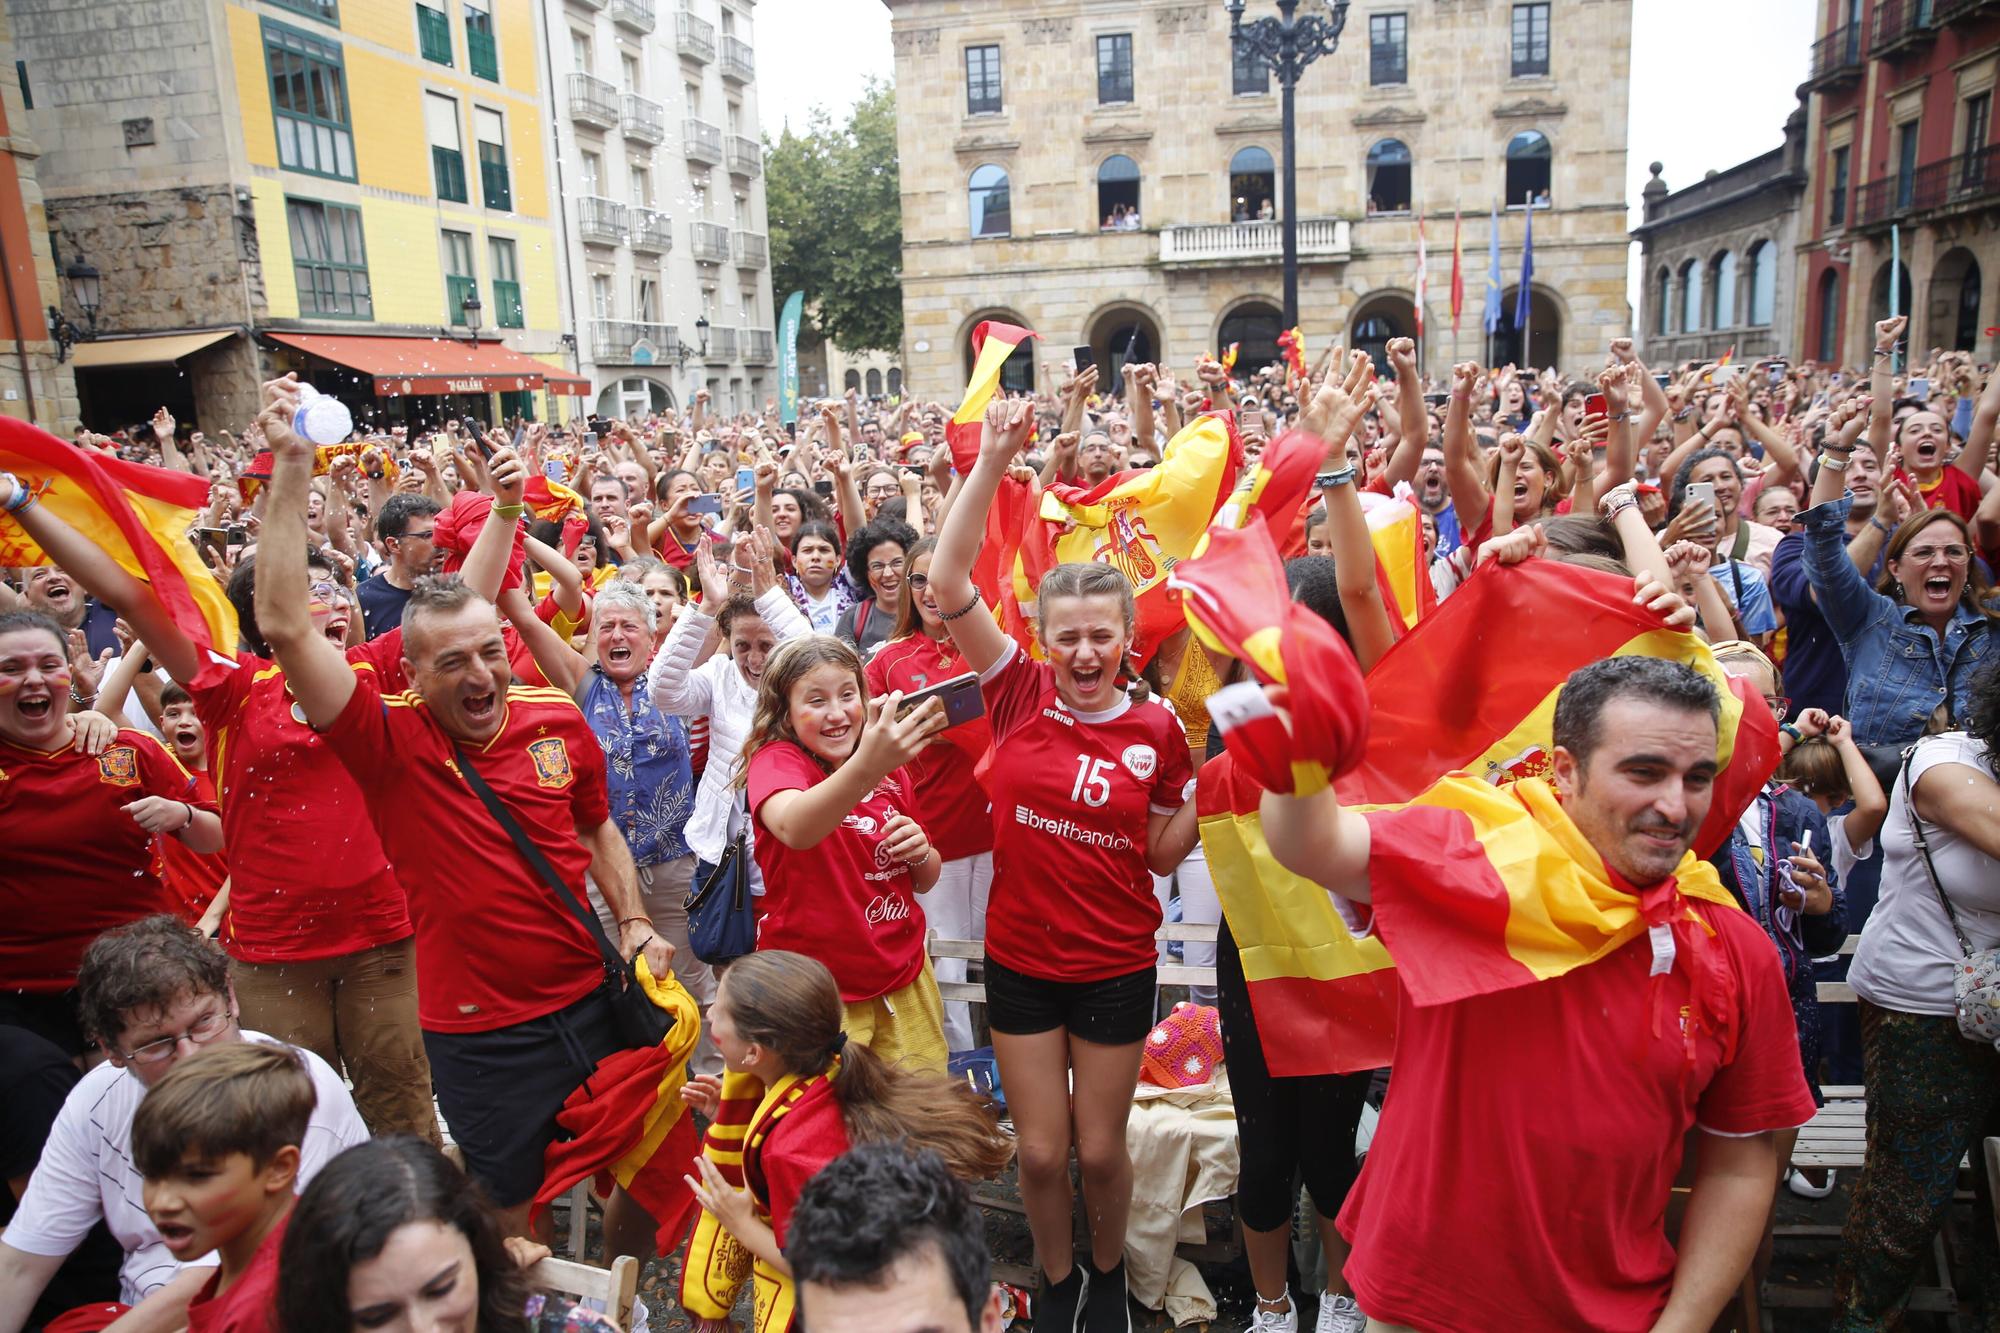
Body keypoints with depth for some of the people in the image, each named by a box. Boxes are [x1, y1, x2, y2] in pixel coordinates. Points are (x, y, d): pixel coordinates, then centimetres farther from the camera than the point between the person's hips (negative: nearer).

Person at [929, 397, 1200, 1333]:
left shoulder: (1155, 729, -9)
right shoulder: (1019, 695, -11)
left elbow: (1163, 852, 0)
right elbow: (947, 581, -20)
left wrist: (1213, 781, -15)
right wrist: (992, 463, -25)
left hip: (1116, 966, 0)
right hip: (1020, 958, 0)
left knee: (1100, 1148, 16)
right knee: (1041, 1152, 13)